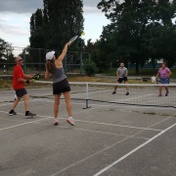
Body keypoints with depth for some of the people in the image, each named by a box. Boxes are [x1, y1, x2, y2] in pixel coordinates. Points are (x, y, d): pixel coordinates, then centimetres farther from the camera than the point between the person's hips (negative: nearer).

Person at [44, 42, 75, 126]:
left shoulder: (48, 66, 7)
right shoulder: (58, 62, -4)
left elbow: (46, 77, 13)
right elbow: (64, 52, 8)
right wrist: (67, 45, 22)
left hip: (56, 84, 5)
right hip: (63, 82, -5)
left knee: (56, 103, 13)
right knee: (68, 101, -5)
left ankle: (56, 119, 17)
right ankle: (70, 117, -15)